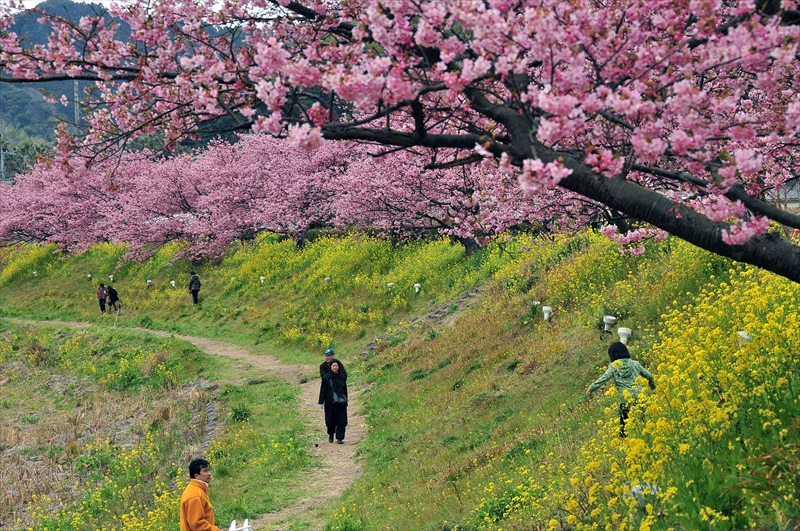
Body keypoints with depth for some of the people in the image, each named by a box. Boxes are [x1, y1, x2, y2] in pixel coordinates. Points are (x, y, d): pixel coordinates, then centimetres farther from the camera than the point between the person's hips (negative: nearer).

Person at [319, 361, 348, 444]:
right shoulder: (326, 377, -1)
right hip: (330, 403, -1)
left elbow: (345, 390, 13)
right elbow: (323, 390, 1)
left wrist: (345, 401, 13)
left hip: (341, 403, 2)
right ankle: (331, 435, 30)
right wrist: (321, 402, -3)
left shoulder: (342, 377, 6)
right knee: (330, 420, 4)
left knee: (341, 421, -4)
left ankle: (339, 438, 2)